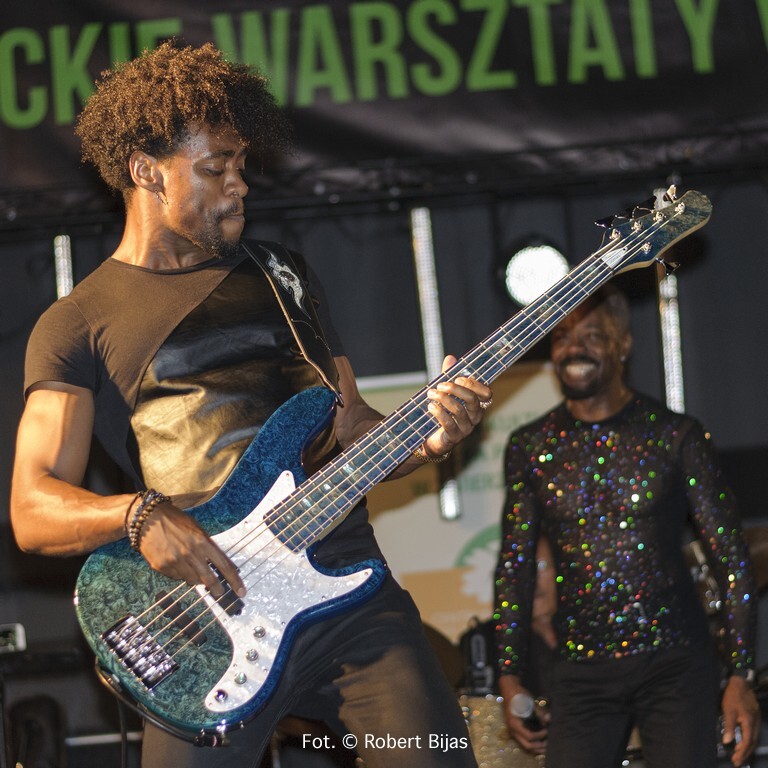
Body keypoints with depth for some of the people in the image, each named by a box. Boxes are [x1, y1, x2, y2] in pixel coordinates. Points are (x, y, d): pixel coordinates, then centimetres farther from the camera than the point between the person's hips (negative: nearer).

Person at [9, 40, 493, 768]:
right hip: (208, 610, -3)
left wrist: (425, 436, -2)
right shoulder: (78, 325, 5)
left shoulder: (282, 276, 18)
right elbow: (32, 510, -3)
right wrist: (139, 516, -22)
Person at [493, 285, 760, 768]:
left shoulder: (676, 436, -1)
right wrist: (511, 678, 3)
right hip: (580, 671, 2)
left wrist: (741, 677, -7)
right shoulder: (530, 448, 6)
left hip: (675, 661, -2)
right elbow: (515, 570, 10)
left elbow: (732, 561, -1)